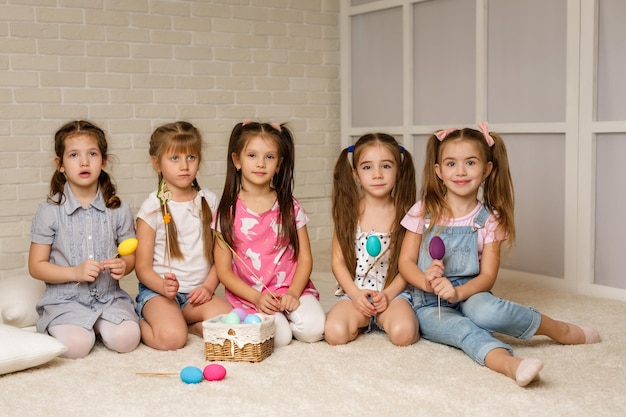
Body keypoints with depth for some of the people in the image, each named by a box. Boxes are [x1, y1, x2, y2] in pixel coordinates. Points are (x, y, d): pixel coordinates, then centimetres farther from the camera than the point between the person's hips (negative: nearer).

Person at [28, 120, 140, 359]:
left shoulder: (118, 209, 2)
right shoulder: (50, 211, -4)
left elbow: (131, 255, 11)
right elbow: (36, 267, -2)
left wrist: (124, 266, -14)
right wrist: (75, 272, -17)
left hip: (109, 298, 2)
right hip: (65, 300, -2)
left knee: (125, 339, -23)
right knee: (76, 345, -27)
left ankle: (97, 324, 9)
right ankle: (57, 328, 7)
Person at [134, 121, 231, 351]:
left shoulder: (209, 201, 8)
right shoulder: (153, 206, -3)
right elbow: (143, 267, -2)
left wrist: (208, 286, -8)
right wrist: (163, 286, -21)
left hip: (198, 292, 3)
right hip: (158, 291, -3)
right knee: (171, 338, -29)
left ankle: (185, 323, -1)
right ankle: (139, 324, 1)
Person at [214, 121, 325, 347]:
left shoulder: (290, 207, 4)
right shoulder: (228, 212, -1)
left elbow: (305, 258, 4)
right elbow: (223, 270, -1)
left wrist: (293, 293, -14)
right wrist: (256, 297, -14)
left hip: (291, 288, 2)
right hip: (249, 296, -2)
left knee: (313, 329, -24)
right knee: (278, 337, -26)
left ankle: (287, 313, 7)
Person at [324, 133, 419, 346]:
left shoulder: (404, 213, -2)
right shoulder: (348, 212, 0)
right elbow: (338, 260, 1)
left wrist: (388, 294, -13)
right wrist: (355, 293, -11)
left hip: (394, 292, -1)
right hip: (355, 292, 1)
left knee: (403, 333, -30)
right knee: (334, 333, -25)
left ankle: (385, 318, 4)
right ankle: (359, 321, 7)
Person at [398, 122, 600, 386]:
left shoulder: (488, 220, 1)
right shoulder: (423, 212, 1)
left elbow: (487, 276, -3)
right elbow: (406, 261, 1)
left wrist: (458, 292, -23)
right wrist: (428, 282, -21)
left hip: (469, 295, 0)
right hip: (430, 304, 0)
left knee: (484, 310, -34)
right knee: (463, 328, -34)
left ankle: (561, 330, -17)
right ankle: (509, 363, -55)